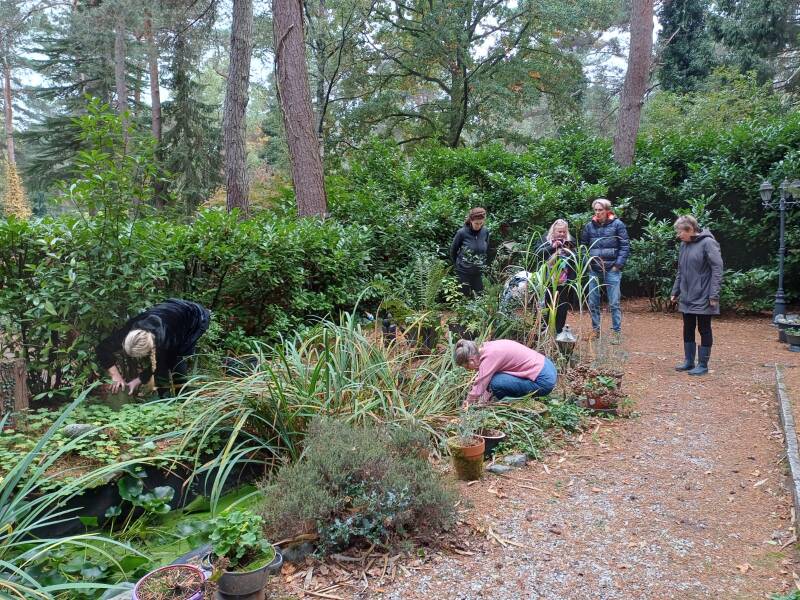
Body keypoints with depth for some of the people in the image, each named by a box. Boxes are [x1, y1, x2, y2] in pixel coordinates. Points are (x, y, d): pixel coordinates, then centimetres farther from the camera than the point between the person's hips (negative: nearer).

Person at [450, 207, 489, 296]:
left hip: (479, 272, 3)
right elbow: (453, 250, -2)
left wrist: (483, 264, 14)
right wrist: (457, 264, 9)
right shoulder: (462, 233, -17)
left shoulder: (485, 232, -6)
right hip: (463, 272, -3)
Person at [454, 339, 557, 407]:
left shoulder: (489, 357, -20)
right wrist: (483, 402, 9)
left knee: (495, 382, -17)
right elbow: (486, 381, 12)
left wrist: (465, 408, -6)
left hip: (544, 381, -10)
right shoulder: (488, 347, 6)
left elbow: (479, 386, -16)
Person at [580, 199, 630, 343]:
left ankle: (616, 332, 8)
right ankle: (595, 330, 20)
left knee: (614, 303, -1)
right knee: (593, 302, 8)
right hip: (594, 270, 4)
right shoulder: (590, 225, 6)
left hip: (611, 270, -3)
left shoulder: (617, 224, -2)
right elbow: (583, 245, 13)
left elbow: (625, 246, -3)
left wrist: (618, 265, -10)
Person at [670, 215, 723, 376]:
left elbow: (717, 269, -16)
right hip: (687, 298, 7)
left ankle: (703, 365, 12)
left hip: (703, 298, -7)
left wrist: (714, 295, -19)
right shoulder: (684, 245, 9)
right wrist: (675, 292, 15)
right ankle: (689, 362, 24)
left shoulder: (707, 243, -13)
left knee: (704, 330, 4)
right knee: (688, 330, 13)